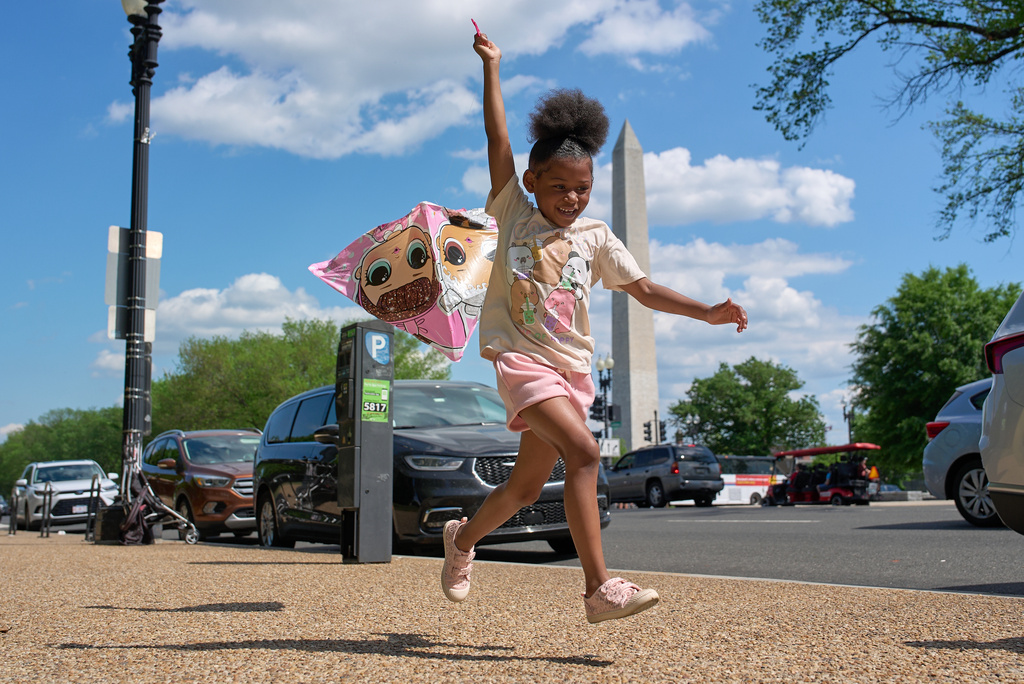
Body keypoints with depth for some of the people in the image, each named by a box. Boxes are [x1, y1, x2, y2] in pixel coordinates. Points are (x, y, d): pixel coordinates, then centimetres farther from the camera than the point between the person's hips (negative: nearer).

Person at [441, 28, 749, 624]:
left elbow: (644, 289, 10)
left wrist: (708, 312, 0)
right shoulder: (513, 214, 3)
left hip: (572, 368, 5)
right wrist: (492, 68, -3)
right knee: (583, 451, -26)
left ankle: (464, 537, 40)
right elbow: (499, 144, -3)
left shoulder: (595, 236, 10)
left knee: (526, 487, 11)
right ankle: (600, 587, -26)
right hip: (522, 358, -5)